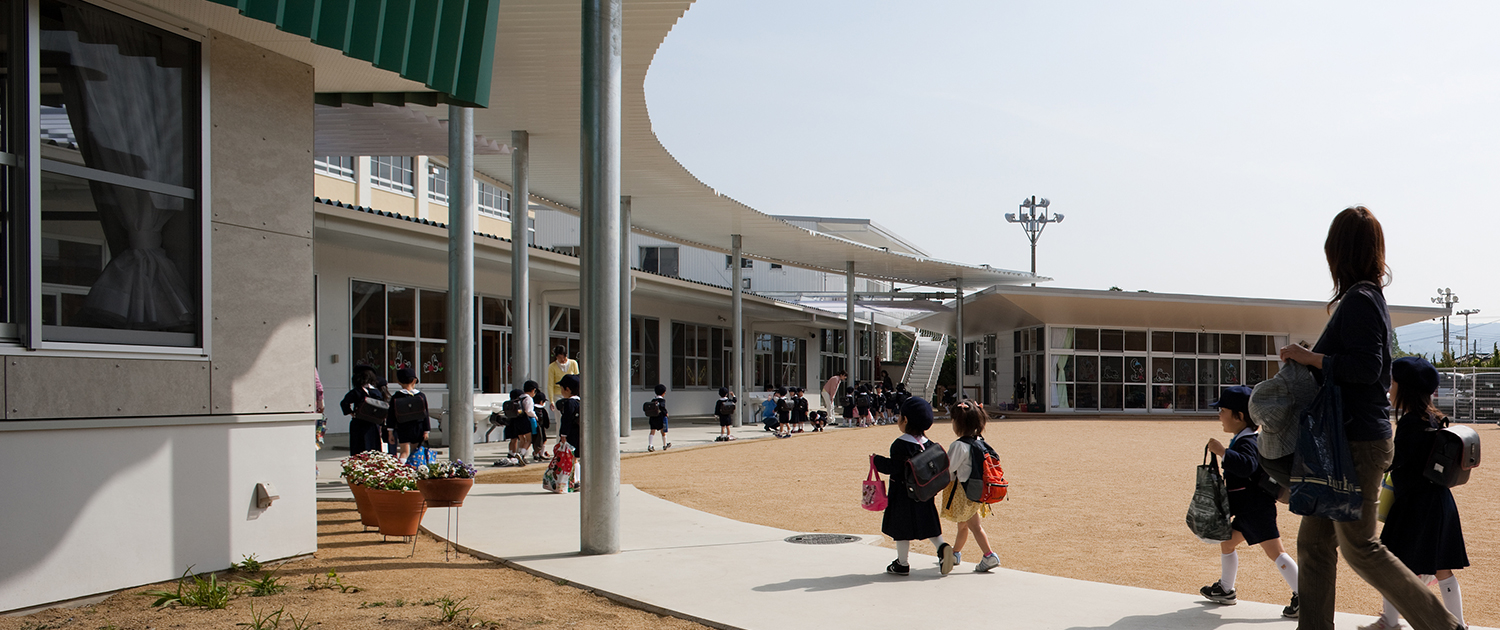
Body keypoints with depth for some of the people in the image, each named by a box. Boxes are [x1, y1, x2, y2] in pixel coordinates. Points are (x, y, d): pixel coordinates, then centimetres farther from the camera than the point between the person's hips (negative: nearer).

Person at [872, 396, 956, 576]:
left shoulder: (900, 444, -18)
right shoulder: (927, 443, 4)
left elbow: (893, 467, -20)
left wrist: (877, 460, -7)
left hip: (903, 492, -7)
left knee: (901, 527, 3)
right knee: (926, 522, 17)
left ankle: (902, 564, 10)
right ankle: (942, 547, -3)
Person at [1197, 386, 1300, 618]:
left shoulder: (1247, 442, -19)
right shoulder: (1242, 439, 15)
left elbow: (1247, 465, -39)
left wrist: (1223, 452, -37)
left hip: (1257, 508, -11)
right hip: (1246, 509, 11)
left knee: (1274, 551, -14)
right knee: (1227, 543, 21)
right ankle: (1225, 590, 34)